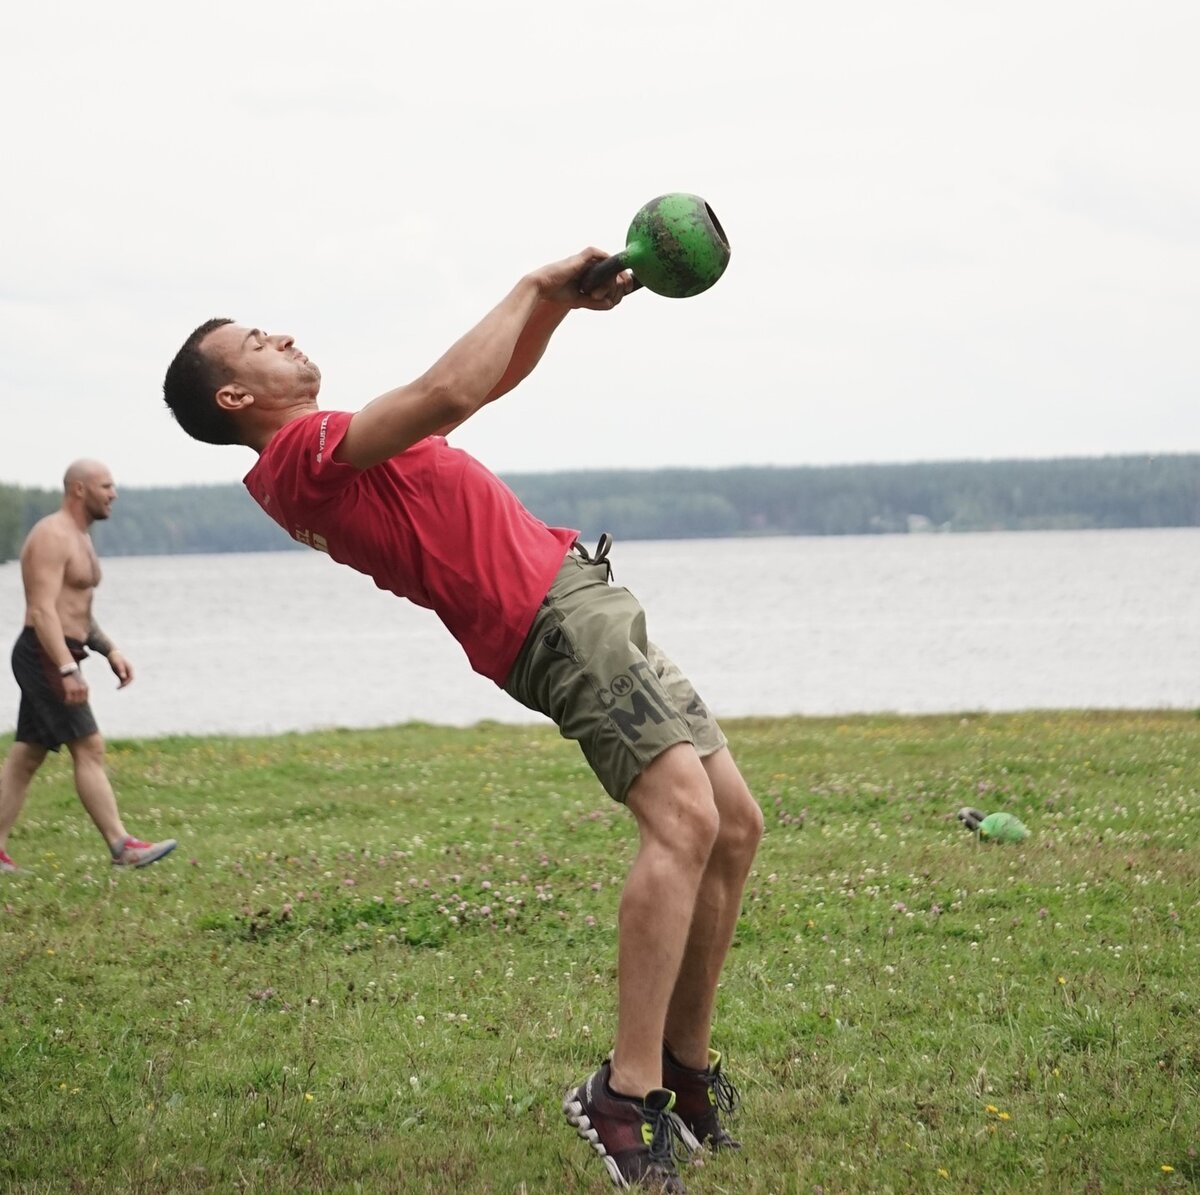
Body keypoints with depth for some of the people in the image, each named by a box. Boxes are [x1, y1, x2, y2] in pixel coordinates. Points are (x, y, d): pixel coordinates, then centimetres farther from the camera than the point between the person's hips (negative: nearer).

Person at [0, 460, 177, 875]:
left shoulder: (79, 536, 18)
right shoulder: (52, 537, -15)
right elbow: (43, 610, -23)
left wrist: (110, 651, 17)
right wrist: (67, 670, -30)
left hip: (58, 658, 10)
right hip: (44, 656, -10)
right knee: (89, 748, -10)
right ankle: (121, 846, -10)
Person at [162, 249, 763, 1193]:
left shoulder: (336, 451, 23)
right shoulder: (305, 456, -8)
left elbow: (494, 376, 29)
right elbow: (449, 391, -22)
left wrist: (562, 299, 11)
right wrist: (534, 288, -9)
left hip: (590, 605, 10)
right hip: (556, 615, -10)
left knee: (735, 827, 7)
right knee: (684, 818, -25)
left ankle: (687, 1072, 15)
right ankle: (626, 1095, -29)